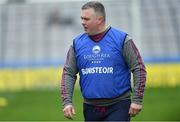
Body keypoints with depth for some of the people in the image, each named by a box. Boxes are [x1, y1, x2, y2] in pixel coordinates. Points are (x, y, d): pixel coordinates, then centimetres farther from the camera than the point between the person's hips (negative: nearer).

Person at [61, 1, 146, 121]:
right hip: (91, 108, 4)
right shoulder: (77, 43, 6)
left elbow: (139, 69, -3)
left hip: (118, 107, -4)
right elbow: (68, 73, 8)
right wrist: (67, 101, -3)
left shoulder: (121, 39, -4)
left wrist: (137, 100, -9)